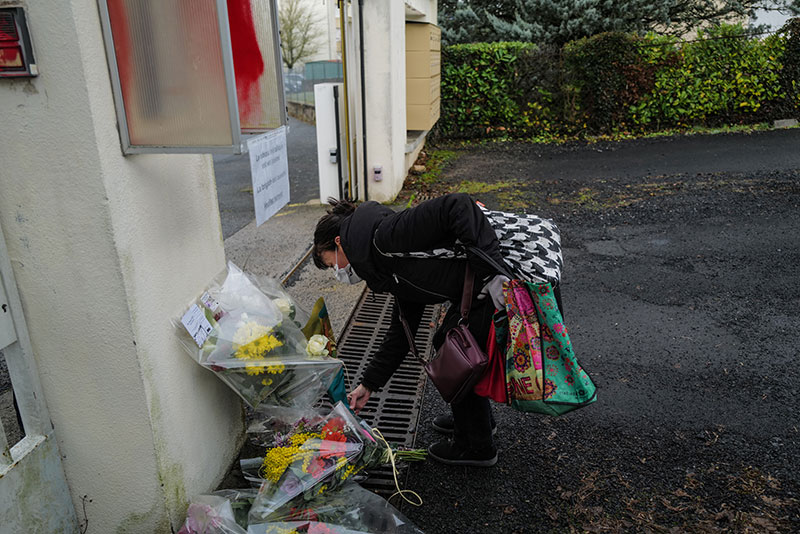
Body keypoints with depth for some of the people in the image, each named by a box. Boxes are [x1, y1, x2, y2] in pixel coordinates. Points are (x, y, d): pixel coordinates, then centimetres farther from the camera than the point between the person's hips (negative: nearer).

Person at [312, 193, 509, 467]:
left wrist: (492, 270, -27)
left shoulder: (386, 236, -14)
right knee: (445, 343, 23)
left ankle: (476, 448, 28)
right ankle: (478, 418, 46)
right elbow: (401, 333, 21)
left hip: (501, 282, -10)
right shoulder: (394, 269, 16)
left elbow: (457, 206, -24)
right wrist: (368, 385, 26)